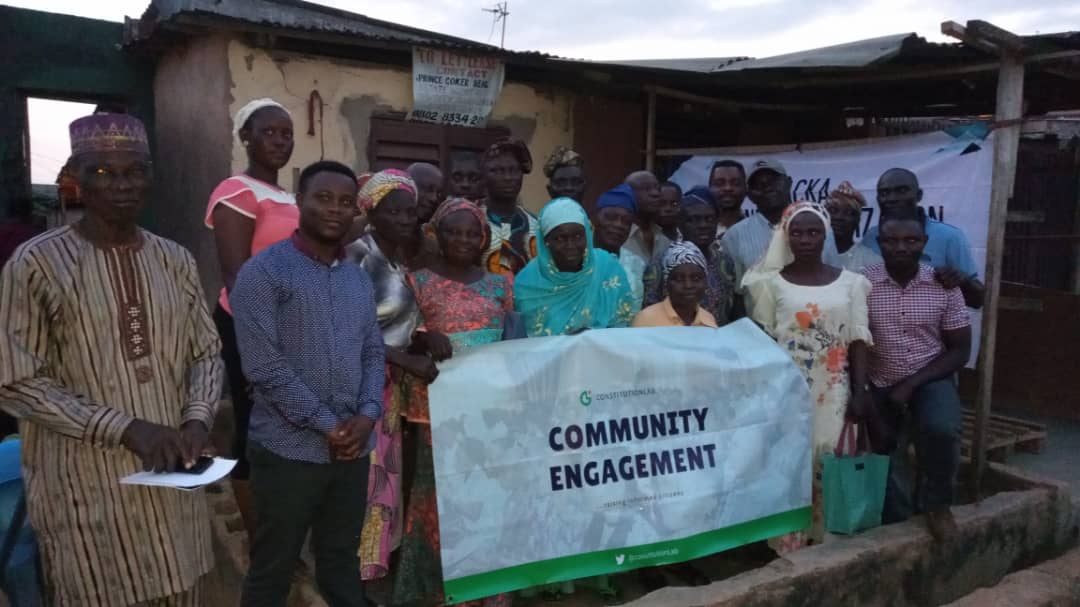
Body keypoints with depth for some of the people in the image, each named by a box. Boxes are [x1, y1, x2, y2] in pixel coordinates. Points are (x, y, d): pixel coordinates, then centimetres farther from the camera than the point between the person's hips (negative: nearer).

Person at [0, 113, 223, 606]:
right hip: (86, 487, -4)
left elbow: (207, 352, 9)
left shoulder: (176, 261, 4)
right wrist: (125, 428, -18)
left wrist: (198, 419, -10)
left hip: (171, 477, 4)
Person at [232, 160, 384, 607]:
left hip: (353, 447, 5)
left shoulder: (360, 280, 11)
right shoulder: (263, 272, -9)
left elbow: (373, 352, 11)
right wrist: (326, 425, -14)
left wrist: (367, 415, -7)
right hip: (289, 448, -5)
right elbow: (264, 365, -15)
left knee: (342, 558, 18)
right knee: (273, 568, 8)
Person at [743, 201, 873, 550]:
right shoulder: (773, 282, 2)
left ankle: (825, 545, 20)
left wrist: (859, 392, -3)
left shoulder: (849, 282, 5)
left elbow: (858, 341, 4)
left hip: (832, 392, 1)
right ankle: (787, 547, 11)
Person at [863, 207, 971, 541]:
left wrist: (912, 384, -14)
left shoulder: (944, 286, -8)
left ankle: (936, 503, -1)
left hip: (931, 379, -1)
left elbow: (959, 350, -4)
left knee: (942, 429, -29)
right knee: (889, 474, 7)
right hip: (881, 385, 1)